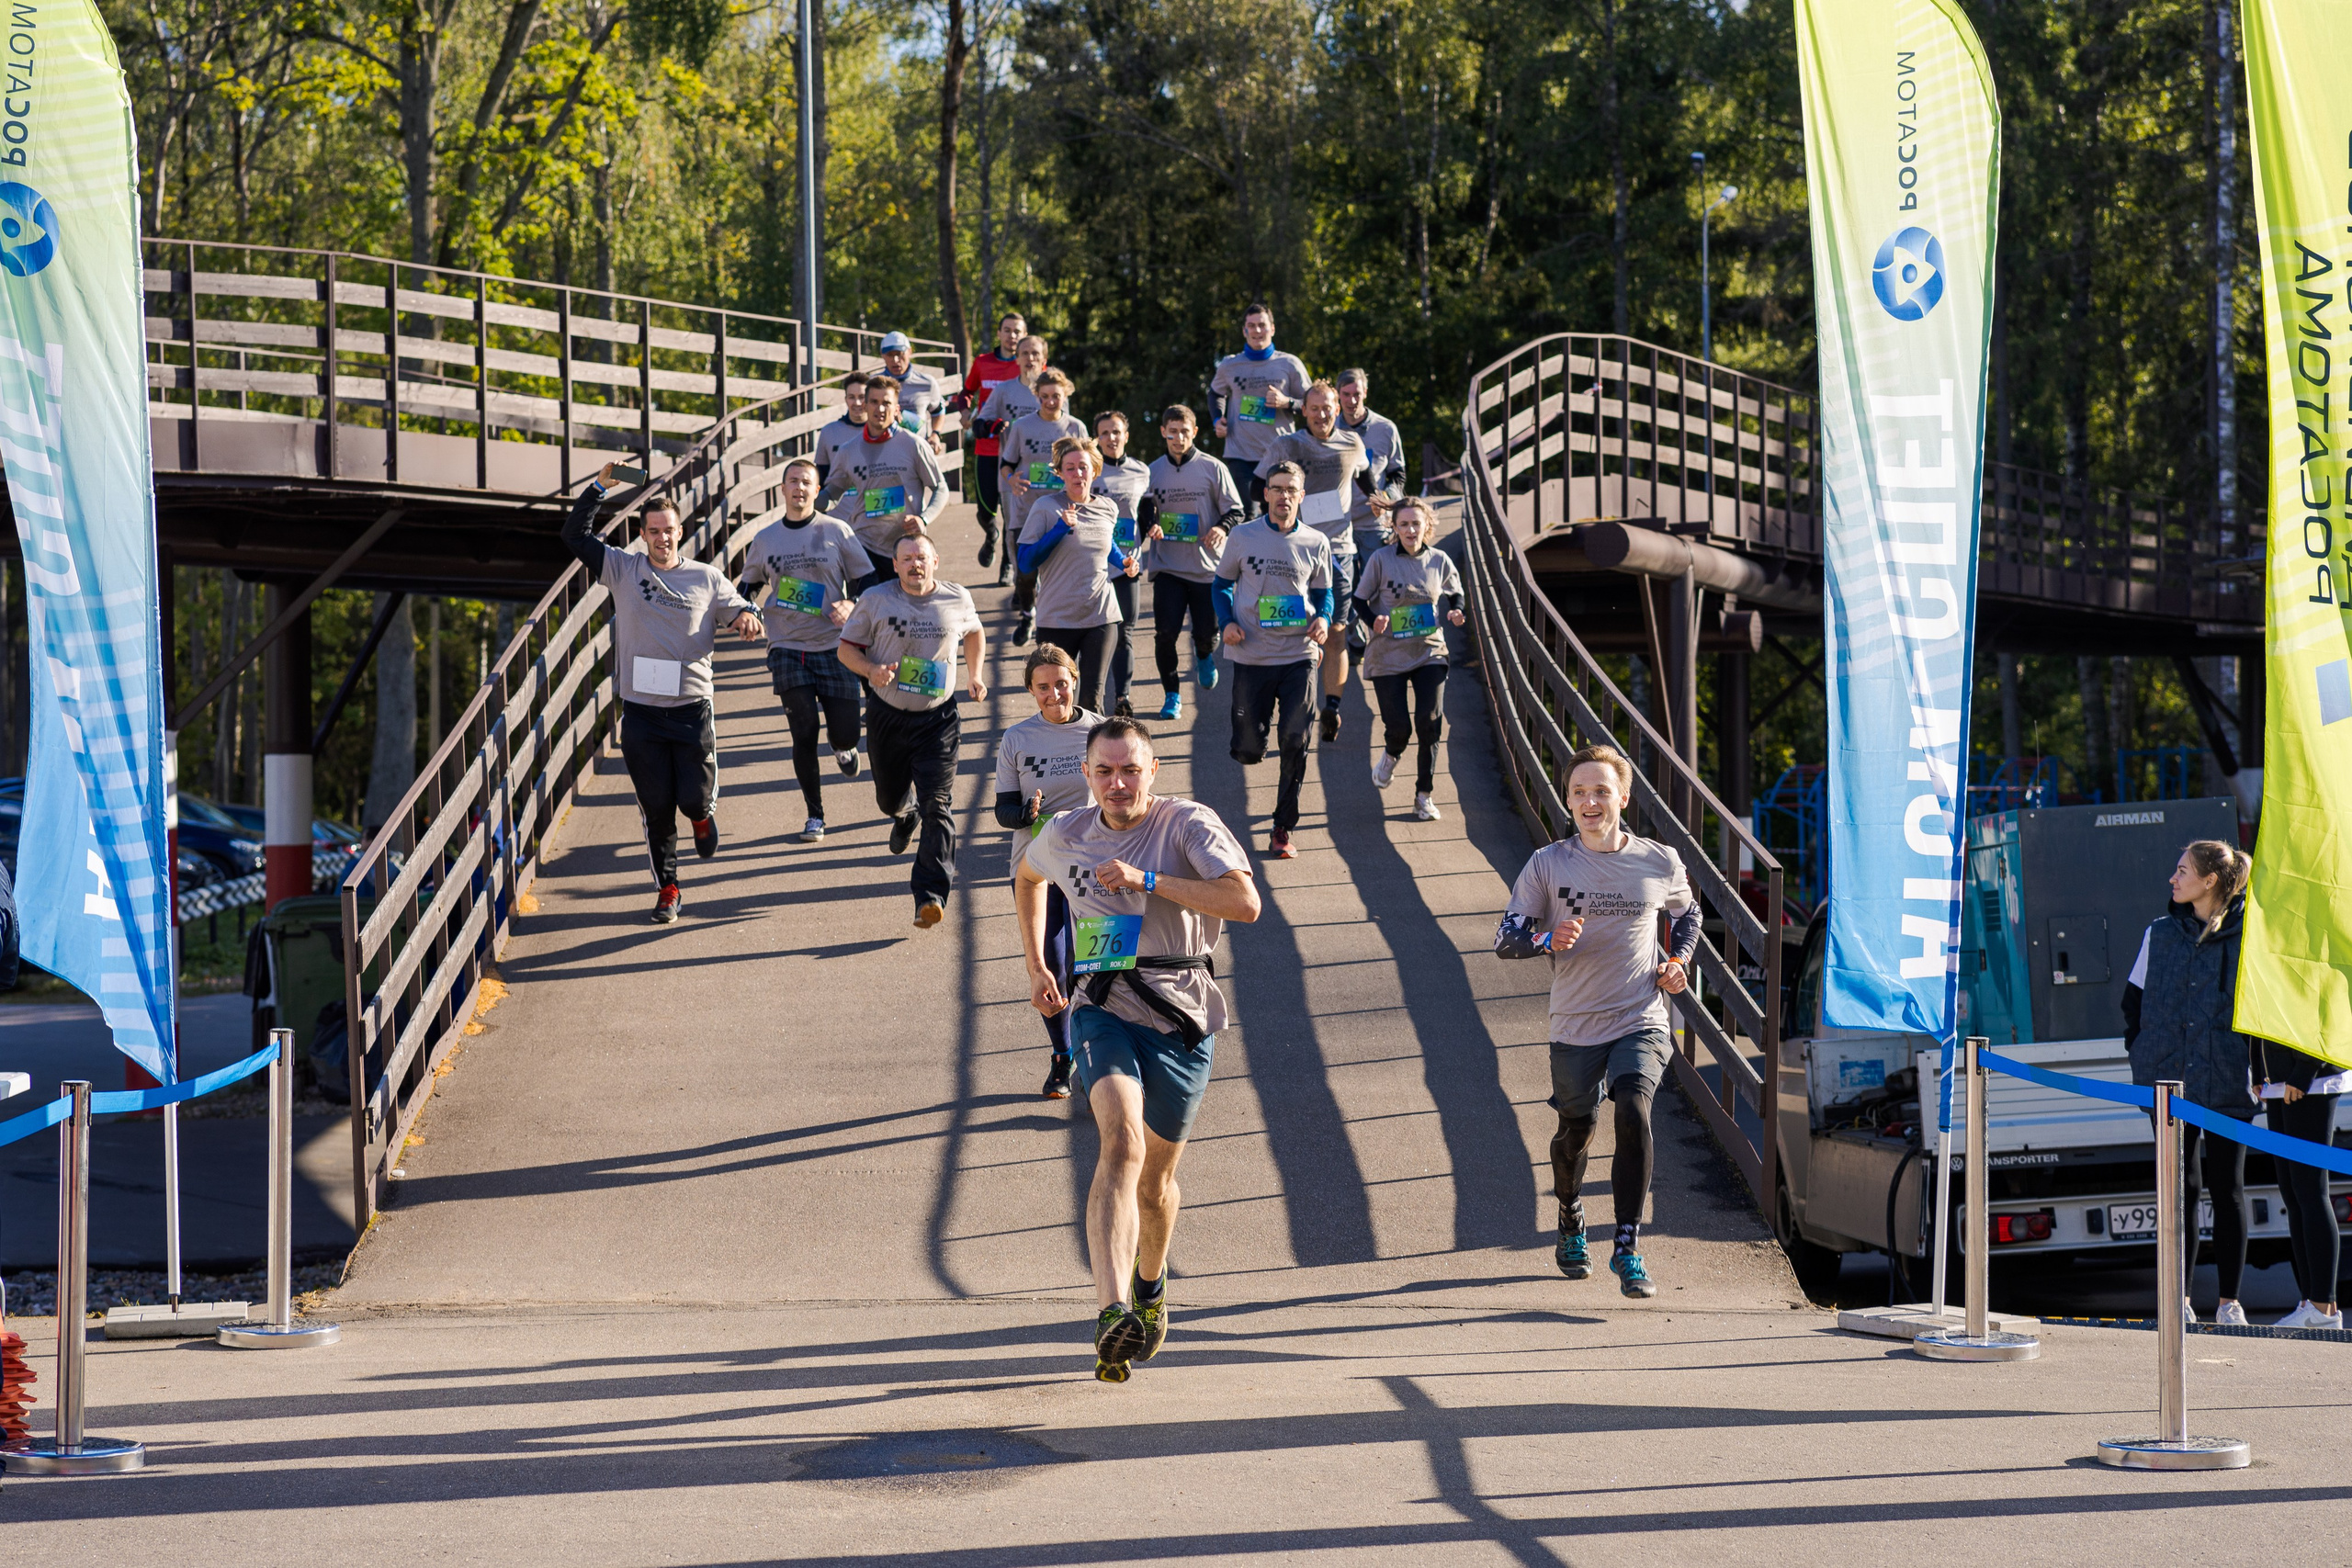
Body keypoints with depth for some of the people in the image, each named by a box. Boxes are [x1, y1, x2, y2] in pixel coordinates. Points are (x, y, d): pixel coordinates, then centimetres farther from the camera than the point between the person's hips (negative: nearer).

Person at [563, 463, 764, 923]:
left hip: (692, 709, 0)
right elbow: (574, 536, 1)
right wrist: (598, 487, -8)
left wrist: (748, 618, -13)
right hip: (641, 711, 0)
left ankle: (702, 815, 35)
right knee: (656, 807, 3)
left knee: (695, 798, -3)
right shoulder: (623, 570, 4)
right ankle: (667, 889, 16)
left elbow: (740, 610, 12)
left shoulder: (707, 578, 5)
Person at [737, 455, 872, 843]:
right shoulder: (766, 539, 6)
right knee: (804, 734, -4)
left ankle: (843, 749, 40)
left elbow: (865, 580, 5)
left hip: (834, 647, -1)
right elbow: (749, 585, 20)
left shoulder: (836, 531, -1)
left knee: (844, 733, 0)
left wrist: (850, 605, -15)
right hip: (787, 649, 1)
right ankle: (815, 817, 9)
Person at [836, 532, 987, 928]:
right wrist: (870, 669, -18)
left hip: (938, 720, -1)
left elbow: (972, 632, 23)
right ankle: (905, 814, 58)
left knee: (937, 806, -13)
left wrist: (974, 675, 15)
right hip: (888, 717, 1)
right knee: (889, 798, 18)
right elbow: (847, 647, 1)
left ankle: (931, 895, -17)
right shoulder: (876, 600, -4)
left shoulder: (957, 600, 1)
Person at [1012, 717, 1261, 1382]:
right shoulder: (1066, 836, 6)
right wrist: (1037, 966, 26)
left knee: (1155, 1178, 12)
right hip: (1101, 1009, 0)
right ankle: (1112, 1315, -42)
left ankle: (1150, 1281, 47)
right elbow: (1026, 877, 30)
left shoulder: (1188, 824, -7)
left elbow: (1245, 902, -21)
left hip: (1180, 1017, 0)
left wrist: (1146, 880, -23)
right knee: (1123, 1141, -27)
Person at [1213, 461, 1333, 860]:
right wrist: (1227, 622, -7)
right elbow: (1222, 583, 11)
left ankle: (1282, 830, 4)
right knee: (1248, 750, 2)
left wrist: (1323, 619, -7)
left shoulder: (1315, 544, 4)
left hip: (1299, 655, 0)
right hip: (1251, 657, 0)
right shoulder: (1243, 537, 1)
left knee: (1295, 742, -8)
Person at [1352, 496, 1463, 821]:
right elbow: (1359, 601, 0)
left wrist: (1455, 613, -5)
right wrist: (1374, 620, -20)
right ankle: (1390, 755, 35)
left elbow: (1455, 595, 17)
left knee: (1430, 721, -10)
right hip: (1388, 655, -2)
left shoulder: (1439, 561, 1)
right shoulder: (1381, 559, -6)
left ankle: (1424, 795, 5)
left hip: (1429, 651, 2)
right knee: (1399, 726, -5)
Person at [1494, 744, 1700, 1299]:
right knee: (1575, 1131, 15)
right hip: (1576, 1025, 1)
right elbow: (1505, 938, -3)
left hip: (1641, 1021, -1)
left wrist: (1678, 962, 3)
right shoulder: (1548, 865, -5)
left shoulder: (1660, 863, 0)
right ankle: (1570, 1222, 47)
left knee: (1633, 1113, -23)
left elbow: (1687, 914, 21)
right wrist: (1547, 940, -23)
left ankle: (1627, 1247, -19)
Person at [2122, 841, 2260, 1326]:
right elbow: (2133, 999, 18)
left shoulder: (2248, 936, -1)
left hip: (2229, 1084, -2)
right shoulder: (2160, 934, 9)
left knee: (2226, 1189, 3)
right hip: (2171, 1080, 2)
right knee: (2179, 1188, 3)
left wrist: (2257, 1068, -2)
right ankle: (2178, 1299, 7)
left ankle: (2230, 1301, 8)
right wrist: (2142, 1054, 9)